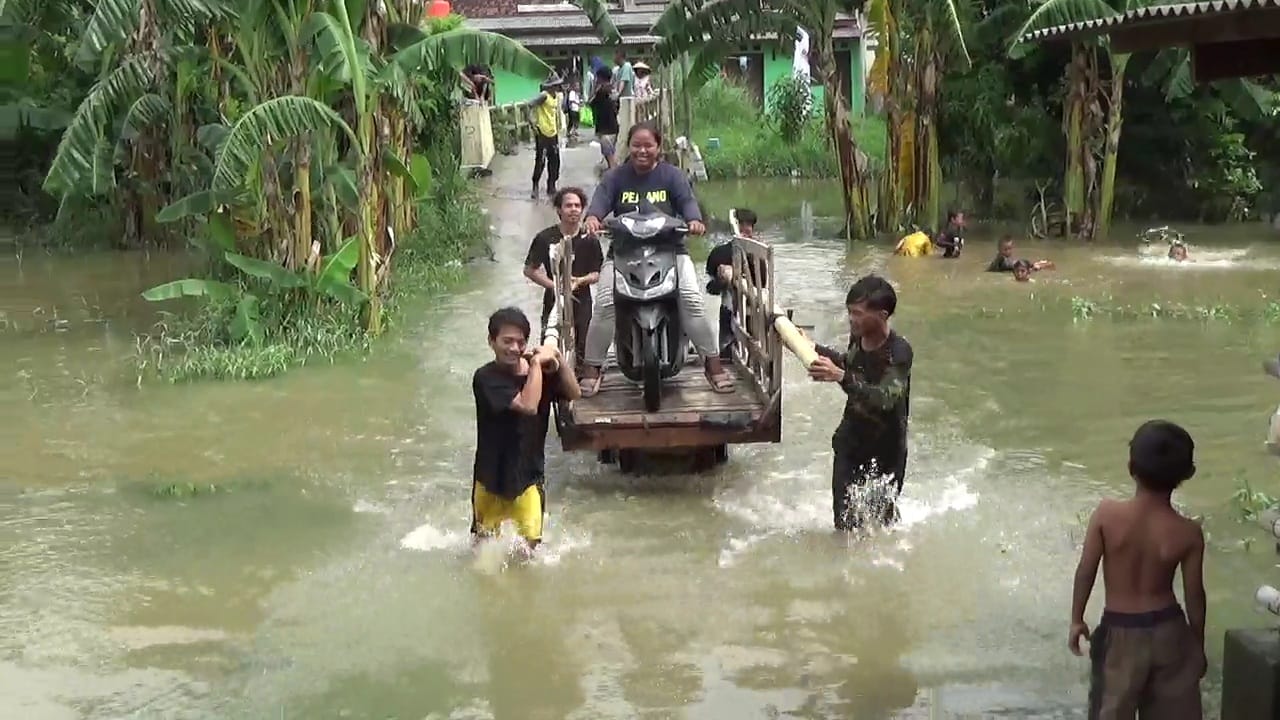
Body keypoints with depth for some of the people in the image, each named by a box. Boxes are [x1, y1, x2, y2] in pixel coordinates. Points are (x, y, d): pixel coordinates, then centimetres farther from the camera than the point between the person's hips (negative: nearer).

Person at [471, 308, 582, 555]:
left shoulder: (538, 371, -4)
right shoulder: (486, 377, -20)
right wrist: (537, 363, -24)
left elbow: (573, 394, -7)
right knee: (484, 540, 18)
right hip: (491, 476, -2)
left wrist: (557, 360, -18)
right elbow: (528, 405, -30)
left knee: (531, 543, -5)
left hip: (528, 474, 2)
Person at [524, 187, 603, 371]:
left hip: (581, 303, 1)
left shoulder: (589, 240, 1)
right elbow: (529, 270, 1)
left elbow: (596, 275, 5)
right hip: (553, 301, -1)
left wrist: (580, 281, -17)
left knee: (579, 352, 1)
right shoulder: (545, 238, -4)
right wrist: (553, 285, -11)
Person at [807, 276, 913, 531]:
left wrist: (840, 377, -50)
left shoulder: (899, 352, -27)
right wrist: (814, 348, 8)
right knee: (844, 515, 9)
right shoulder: (858, 336, -7)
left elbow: (885, 399, -41)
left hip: (885, 447, -5)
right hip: (850, 439, 5)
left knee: (883, 512, 12)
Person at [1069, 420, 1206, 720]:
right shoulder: (1188, 533, -16)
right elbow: (1194, 595, -6)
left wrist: (1076, 621, 5)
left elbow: (1085, 572, -10)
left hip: (1120, 632, -1)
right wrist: (1199, 644, 10)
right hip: (1169, 631, 1)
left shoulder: (1106, 514, -18)